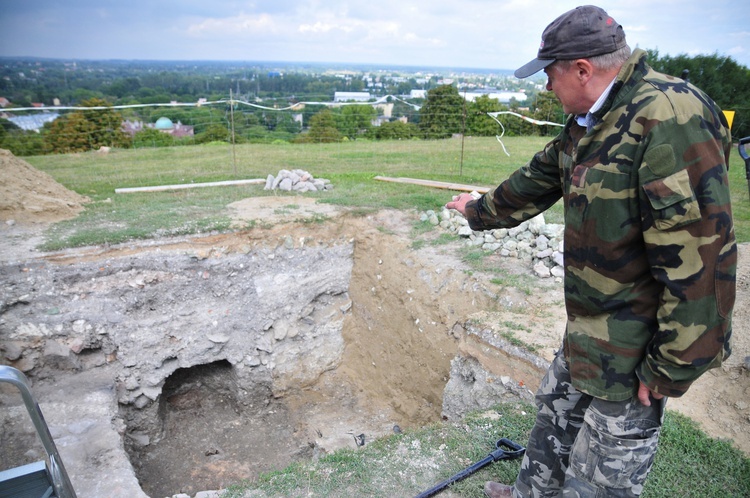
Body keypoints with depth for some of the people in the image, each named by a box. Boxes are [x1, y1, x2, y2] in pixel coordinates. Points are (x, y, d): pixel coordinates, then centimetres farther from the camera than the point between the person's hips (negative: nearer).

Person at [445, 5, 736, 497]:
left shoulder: (670, 119, -25)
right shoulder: (587, 124, 6)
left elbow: (700, 253, -28)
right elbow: (536, 182, 21)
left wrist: (672, 367, -22)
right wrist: (481, 209, 35)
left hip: (634, 351, -9)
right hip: (588, 329, 9)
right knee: (556, 415, 26)